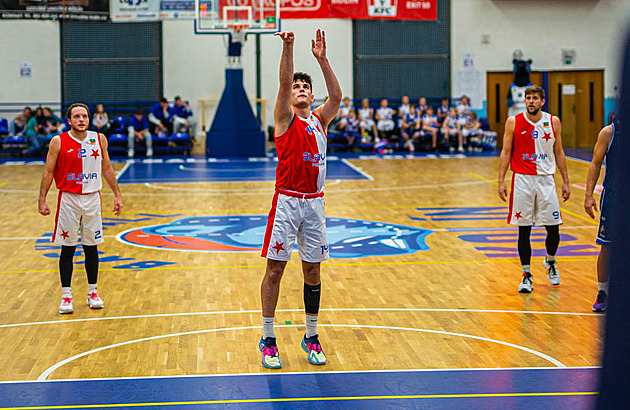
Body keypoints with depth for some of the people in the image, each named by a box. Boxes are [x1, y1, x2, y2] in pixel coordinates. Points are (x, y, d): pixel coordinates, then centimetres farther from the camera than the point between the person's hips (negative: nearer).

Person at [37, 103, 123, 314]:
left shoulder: (99, 139, 2)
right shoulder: (58, 142, -6)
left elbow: (107, 169, 11)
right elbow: (48, 172, -2)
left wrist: (117, 195, 9)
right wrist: (42, 199, -8)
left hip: (92, 198, 2)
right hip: (68, 199, -2)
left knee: (91, 248, 8)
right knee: (67, 249, 1)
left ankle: (92, 292, 20)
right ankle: (66, 296, 8)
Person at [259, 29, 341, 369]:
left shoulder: (320, 119, 12)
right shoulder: (285, 119, 1)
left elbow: (336, 96, -6)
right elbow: (284, 82, -15)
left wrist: (322, 59, -14)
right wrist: (287, 48, -28)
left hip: (314, 201, 4)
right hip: (287, 201, -4)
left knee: (312, 270, 8)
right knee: (275, 268, -1)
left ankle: (311, 337, 19)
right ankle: (268, 339, 6)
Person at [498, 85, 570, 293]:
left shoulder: (553, 122, 3)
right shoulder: (513, 122, -2)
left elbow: (559, 153, 10)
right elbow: (506, 153, 2)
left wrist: (565, 181, 9)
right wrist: (501, 181, -4)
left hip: (546, 179, 1)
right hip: (522, 180, -1)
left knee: (553, 228, 1)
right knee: (524, 230, 0)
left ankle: (550, 262, 30)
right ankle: (526, 275, 9)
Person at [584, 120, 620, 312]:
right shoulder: (608, 132, -3)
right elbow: (596, 164, 0)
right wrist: (589, 195, -7)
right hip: (612, 196, -1)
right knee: (607, 246, 2)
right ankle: (602, 293, 13)